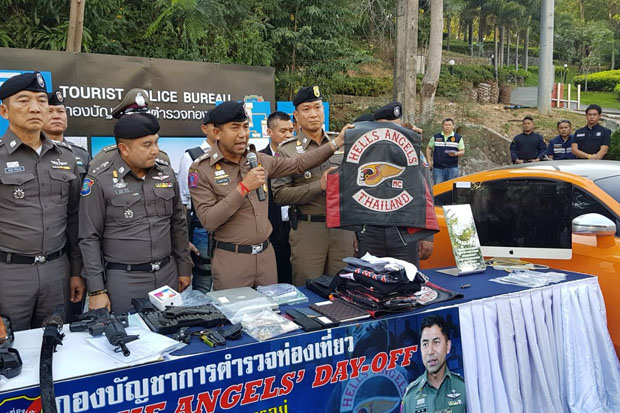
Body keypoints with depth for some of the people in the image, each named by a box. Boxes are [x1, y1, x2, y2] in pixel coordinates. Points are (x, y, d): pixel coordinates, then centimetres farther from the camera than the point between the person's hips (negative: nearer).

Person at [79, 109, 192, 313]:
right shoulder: (100, 180, -10)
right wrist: (96, 290, -9)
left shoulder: (166, 173, 4)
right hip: (124, 280, -4)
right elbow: (90, 239, -7)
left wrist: (184, 268, 12)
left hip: (167, 274, 5)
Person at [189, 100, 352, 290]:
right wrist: (243, 188, -22)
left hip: (266, 253, 5)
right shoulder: (201, 170, -9)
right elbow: (208, 221, -18)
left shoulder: (259, 160, 6)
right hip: (231, 258, -5)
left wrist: (336, 143, 6)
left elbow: (298, 164, 12)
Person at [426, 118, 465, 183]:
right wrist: (429, 160, 6)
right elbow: (429, 148, 16)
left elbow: (462, 151, 6)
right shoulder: (436, 137, 8)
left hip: (452, 168, 0)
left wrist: (455, 154, -16)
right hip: (438, 168, 0)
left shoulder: (458, 138, 6)